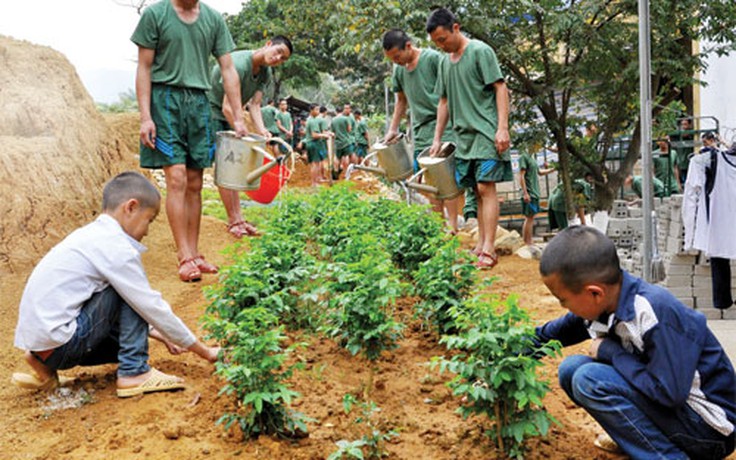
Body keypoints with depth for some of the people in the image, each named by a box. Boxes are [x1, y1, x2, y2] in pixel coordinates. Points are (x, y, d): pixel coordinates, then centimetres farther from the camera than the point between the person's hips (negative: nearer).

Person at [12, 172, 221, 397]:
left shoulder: (90, 235, 14)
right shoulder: (117, 248, -15)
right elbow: (152, 307, -12)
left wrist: (160, 335, 21)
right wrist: (205, 352, -3)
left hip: (36, 340, 10)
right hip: (58, 344, -10)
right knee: (131, 295, -9)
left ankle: (46, 369, 15)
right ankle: (134, 373, -6)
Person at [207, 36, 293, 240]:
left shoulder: (265, 74, -1)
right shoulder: (239, 64, -29)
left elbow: (254, 104, -9)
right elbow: (228, 108, -33)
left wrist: (261, 130, -26)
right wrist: (246, 136, -37)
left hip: (228, 116, 9)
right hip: (211, 110, -9)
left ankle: (238, 218, 6)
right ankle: (233, 220, -10)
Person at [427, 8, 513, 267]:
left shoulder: (480, 51, -5)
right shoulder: (445, 62, 16)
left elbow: (501, 89, -9)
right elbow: (444, 102, 21)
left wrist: (502, 128, -17)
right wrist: (437, 138, 16)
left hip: (486, 132, -7)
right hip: (463, 136, 7)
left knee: (486, 187, -13)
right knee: (477, 191, 7)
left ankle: (489, 250, -15)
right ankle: (481, 245, 11)